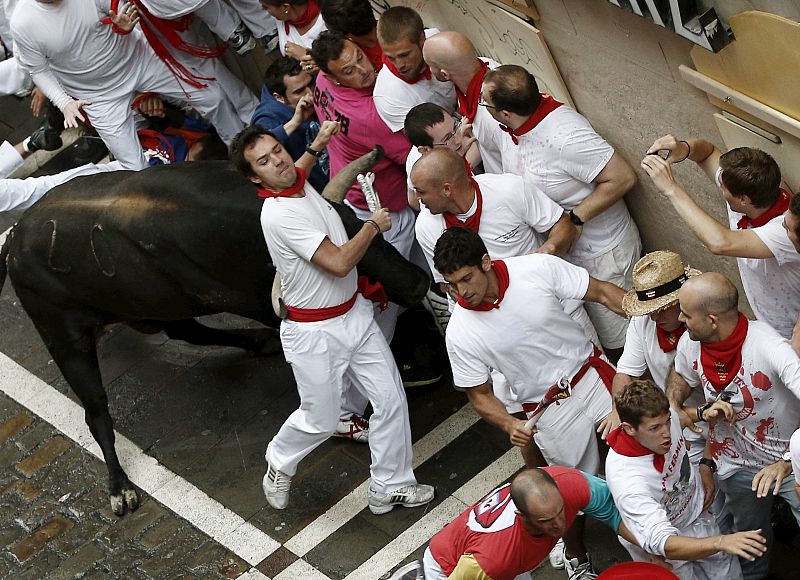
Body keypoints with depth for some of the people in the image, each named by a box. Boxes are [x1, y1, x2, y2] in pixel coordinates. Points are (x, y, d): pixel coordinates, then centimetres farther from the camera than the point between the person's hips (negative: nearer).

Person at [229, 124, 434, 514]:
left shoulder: (301, 183, 0)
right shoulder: (279, 214, -28)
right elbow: (338, 263, -31)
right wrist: (374, 225, -16)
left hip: (355, 313, 8)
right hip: (315, 333, -8)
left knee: (390, 399, 9)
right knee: (320, 420, 8)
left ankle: (390, 486, 25)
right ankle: (279, 464, 40)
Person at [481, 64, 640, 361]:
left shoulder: (565, 137, -35)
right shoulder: (511, 127, -8)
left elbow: (623, 178, -30)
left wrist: (574, 218, -27)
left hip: (602, 253, -8)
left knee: (617, 341, 7)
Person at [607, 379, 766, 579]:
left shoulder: (669, 417, -20)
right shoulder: (625, 478, -41)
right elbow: (663, 543, -47)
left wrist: (706, 467, -4)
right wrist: (721, 542, -59)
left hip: (698, 512, 6)